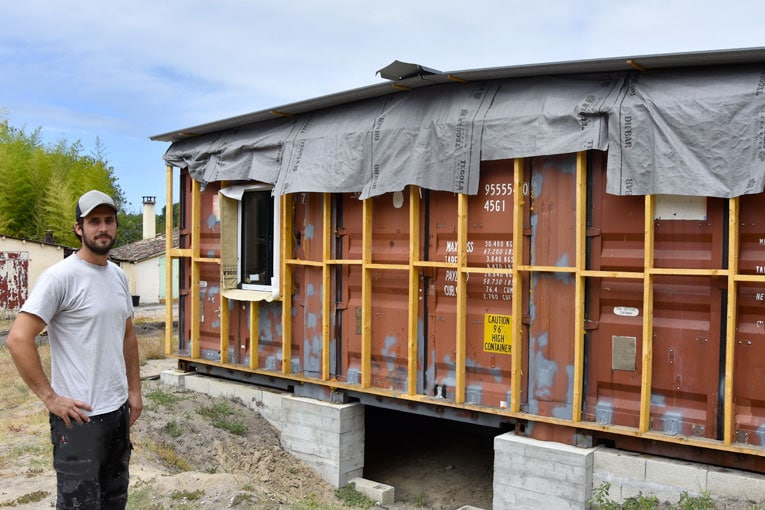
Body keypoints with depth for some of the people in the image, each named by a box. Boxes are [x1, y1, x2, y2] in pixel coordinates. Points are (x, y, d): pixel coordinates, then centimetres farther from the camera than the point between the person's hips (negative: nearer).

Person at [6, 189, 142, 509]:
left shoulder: (118, 275, 9)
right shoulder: (60, 276, -14)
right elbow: (18, 339, -19)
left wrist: (134, 390, 15)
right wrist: (50, 397, -17)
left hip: (119, 410, 7)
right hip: (80, 415, -7)